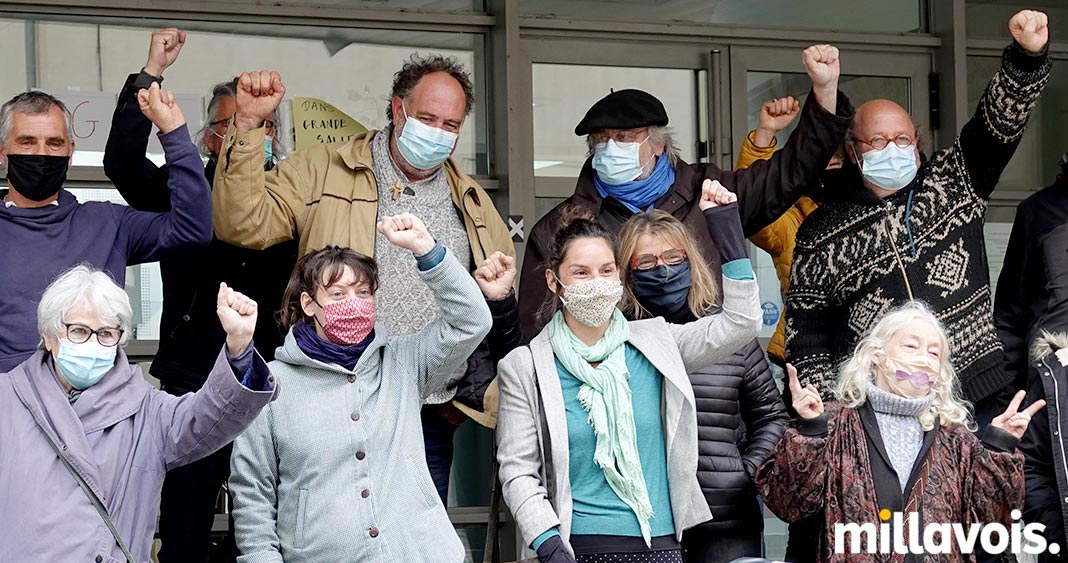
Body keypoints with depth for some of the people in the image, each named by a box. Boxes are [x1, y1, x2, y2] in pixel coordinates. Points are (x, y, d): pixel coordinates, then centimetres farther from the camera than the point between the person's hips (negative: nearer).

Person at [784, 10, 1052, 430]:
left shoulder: (953, 183, 10)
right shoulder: (821, 235, 5)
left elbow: (1001, 117, -1)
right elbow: (806, 338, 5)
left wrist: (1028, 55, -19)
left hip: (978, 398, 1)